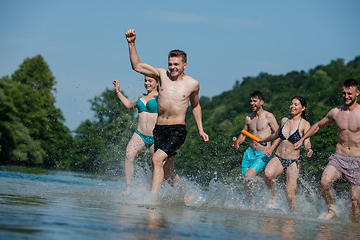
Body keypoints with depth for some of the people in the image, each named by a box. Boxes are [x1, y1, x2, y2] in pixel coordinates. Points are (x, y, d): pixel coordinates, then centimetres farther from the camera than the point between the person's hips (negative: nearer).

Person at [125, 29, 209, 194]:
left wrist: (200, 130, 16)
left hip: (177, 130, -4)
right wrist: (131, 44, -5)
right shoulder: (162, 75, 5)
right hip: (159, 129, 4)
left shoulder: (192, 84, 2)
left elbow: (195, 106, 18)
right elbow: (137, 66, 4)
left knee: (157, 159, -25)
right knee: (167, 172, 10)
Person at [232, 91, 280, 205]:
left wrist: (271, 149, -19)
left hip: (263, 154, -6)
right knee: (245, 182, -1)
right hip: (249, 152, 6)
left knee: (248, 176, -23)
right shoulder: (248, 118, 10)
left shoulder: (268, 117, -5)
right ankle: (251, 203, 15)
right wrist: (237, 143, 1)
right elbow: (243, 134, 23)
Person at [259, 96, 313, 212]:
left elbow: (307, 141, -16)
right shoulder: (284, 121, 9)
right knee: (268, 174, -31)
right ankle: (274, 196, -5)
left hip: (293, 162, -3)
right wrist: (263, 140, 41)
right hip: (278, 158, 3)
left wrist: (308, 149, -38)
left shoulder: (305, 124, -4)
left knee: (290, 194, -14)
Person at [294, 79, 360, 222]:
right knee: (325, 182, -25)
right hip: (338, 158, 2)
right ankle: (331, 210, -3)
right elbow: (319, 125, 23)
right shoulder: (336, 112, 6)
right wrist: (302, 139, 22)